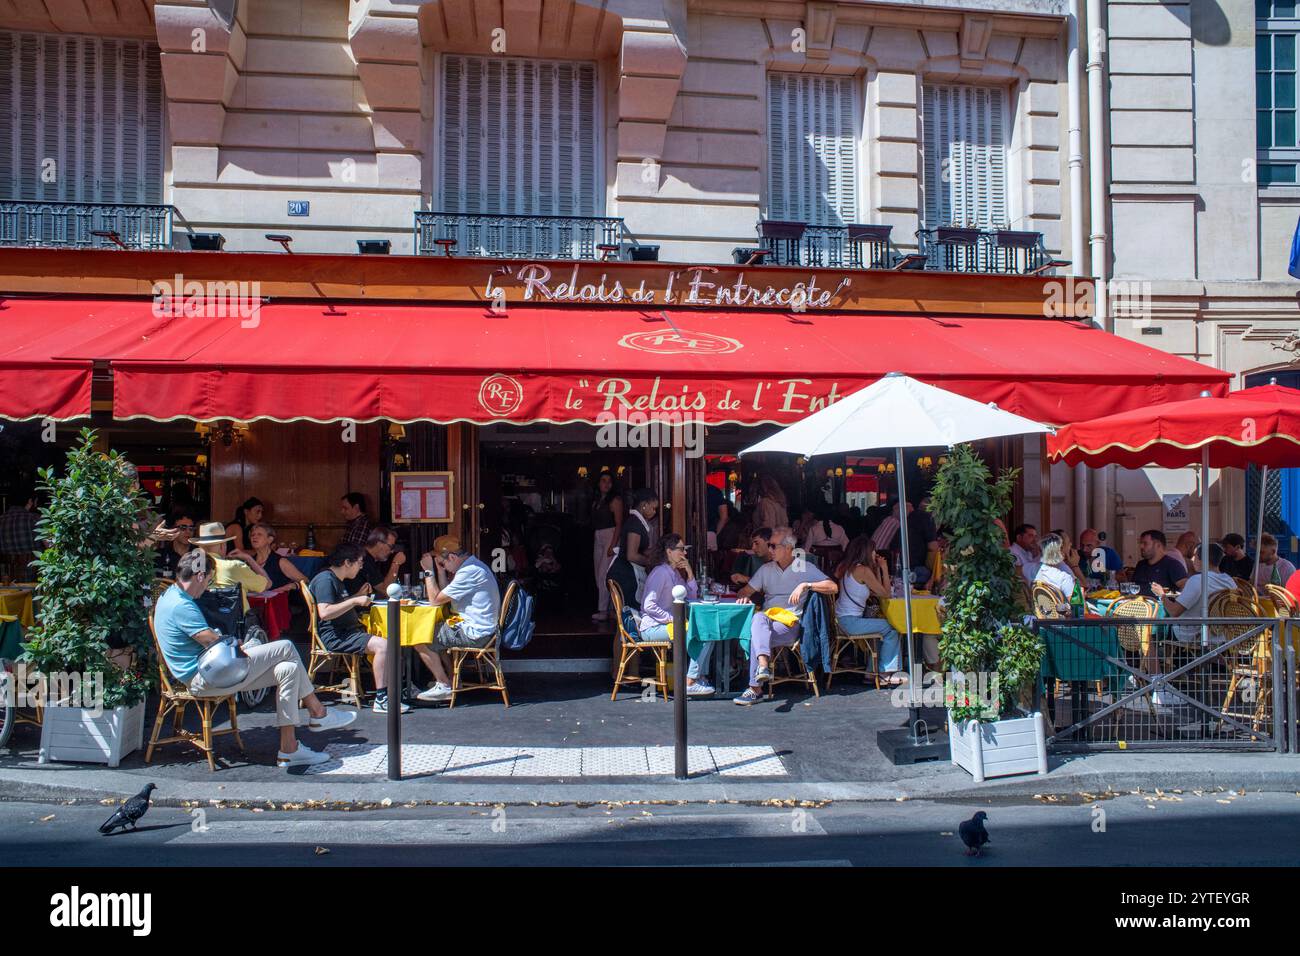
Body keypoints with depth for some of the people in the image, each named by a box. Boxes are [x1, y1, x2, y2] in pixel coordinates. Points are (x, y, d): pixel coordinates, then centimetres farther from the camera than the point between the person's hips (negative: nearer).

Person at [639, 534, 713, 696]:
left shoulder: (675, 573, 17)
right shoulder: (661, 572, -13)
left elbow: (691, 599, 16)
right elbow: (649, 606, -21)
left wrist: (689, 573, 7)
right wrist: (673, 619, -21)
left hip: (667, 624, 10)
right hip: (652, 627, -10)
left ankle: (699, 677, 0)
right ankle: (690, 683, -17)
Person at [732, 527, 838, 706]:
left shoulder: (805, 568, 8)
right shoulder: (766, 569, 21)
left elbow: (833, 587, -3)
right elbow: (746, 590, 21)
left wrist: (806, 585, -15)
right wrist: (743, 597, -5)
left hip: (791, 623, -3)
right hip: (767, 619, 3)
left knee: (756, 636, -32)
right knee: (758, 617, -36)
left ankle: (755, 689, -32)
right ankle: (763, 665, -58)